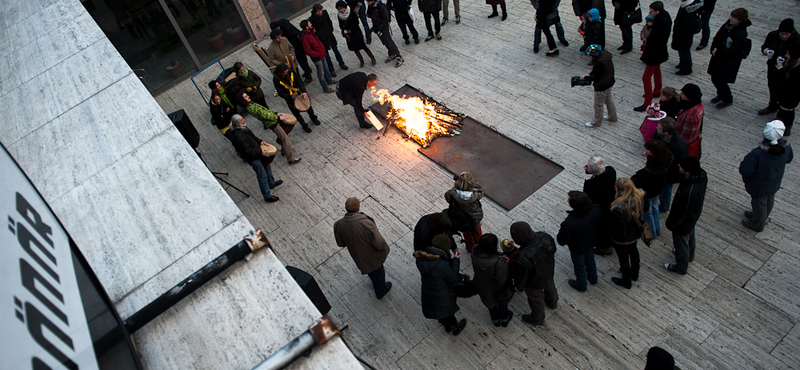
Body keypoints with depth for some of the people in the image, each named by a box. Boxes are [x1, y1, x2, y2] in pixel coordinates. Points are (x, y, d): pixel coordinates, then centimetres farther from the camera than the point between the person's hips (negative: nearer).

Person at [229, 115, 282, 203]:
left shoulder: (244, 128, -3)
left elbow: (252, 136, 16)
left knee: (267, 164, 29)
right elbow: (247, 151, -30)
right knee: (262, 176, -1)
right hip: (252, 158, -10)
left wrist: (260, 141, 1)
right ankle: (267, 196, 13)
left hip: (257, 151, 10)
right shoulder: (238, 136, -33)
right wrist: (260, 152, -27)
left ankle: (271, 183, 52)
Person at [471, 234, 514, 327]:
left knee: (491, 302, 36)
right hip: (497, 290, -4)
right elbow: (502, 280, -30)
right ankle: (504, 319, 61)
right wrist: (504, 264, -20)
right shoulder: (498, 263, -44)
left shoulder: (475, 254, -28)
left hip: (483, 287, 4)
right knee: (502, 302, 32)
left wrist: (500, 258, -16)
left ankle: (495, 319, 63)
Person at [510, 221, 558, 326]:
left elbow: (521, 276, -27)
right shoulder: (544, 237, -30)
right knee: (550, 287, 37)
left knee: (536, 300, 25)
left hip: (535, 283, -5)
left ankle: (537, 319, 55)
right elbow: (553, 250, -6)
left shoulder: (523, 257, -46)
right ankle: (552, 302, 70)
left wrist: (519, 286, -4)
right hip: (549, 273, 5)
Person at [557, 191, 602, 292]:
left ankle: (581, 285, 52)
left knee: (579, 266, 24)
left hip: (577, 249, -4)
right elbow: (600, 227, -8)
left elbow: (562, 241, -28)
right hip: (591, 242, 4)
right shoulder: (597, 210, -30)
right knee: (590, 260, 33)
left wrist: (561, 231, -10)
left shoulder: (569, 223, -44)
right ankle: (593, 279, 61)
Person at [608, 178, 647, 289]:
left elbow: (619, 232, -32)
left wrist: (609, 223, -16)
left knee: (623, 258, 21)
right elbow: (646, 208, 2)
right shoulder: (640, 197, -24)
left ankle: (626, 282, 47)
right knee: (633, 250, 33)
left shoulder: (618, 209, -43)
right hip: (636, 234, 6)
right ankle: (634, 274, 60)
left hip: (622, 240, -6)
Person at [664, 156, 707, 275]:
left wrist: (670, 224, -16)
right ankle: (689, 256, 64)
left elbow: (685, 215, -30)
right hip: (693, 217, 8)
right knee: (690, 237, 35)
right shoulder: (701, 174, -23)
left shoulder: (689, 193, -47)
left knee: (681, 245, 21)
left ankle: (681, 268, 48)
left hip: (682, 225, -8)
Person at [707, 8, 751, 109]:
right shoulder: (728, 24, -4)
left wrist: (718, 52, -19)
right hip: (719, 57, 7)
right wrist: (714, 48, -12)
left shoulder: (741, 33, -26)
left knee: (721, 81, 3)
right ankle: (721, 95, 46)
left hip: (730, 62, -7)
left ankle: (727, 100, 28)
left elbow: (732, 52, -27)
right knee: (714, 78, 19)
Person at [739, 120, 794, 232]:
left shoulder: (757, 154, -41)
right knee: (769, 201, 30)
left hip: (759, 186, -5)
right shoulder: (786, 146, -23)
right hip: (775, 183, 5)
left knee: (759, 203, 20)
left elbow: (744, 170, -33)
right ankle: (762, 216, 58)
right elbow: (789, 159, 0)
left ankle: (757, 224, 46)